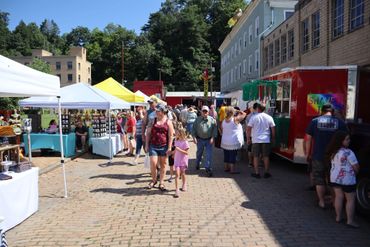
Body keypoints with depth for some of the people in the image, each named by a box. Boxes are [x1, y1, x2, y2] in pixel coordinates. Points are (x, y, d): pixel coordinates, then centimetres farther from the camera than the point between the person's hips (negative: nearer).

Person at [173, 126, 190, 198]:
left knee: (182, 173, 12)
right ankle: (177, 190, -10)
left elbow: (186, 152, -17)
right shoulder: (176, 141, 4)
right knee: (177, 174, -7)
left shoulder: (185, 142, -14)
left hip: (183, 160, -3)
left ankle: (184, 185, 37)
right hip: (177, 160, 3)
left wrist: (179, 149, -25)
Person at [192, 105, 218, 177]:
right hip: (200, 139, 2)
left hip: (208, 140, -1)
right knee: (199, 153, 18)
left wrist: (212, 137, -8)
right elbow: (194, 129, 3)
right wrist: (194, 137, -6)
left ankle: (208, 168, -1)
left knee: (209, 154, -6)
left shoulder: (212, 120, -2)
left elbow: (214, 129, 0)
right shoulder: (198, 119, 1)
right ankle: (198, 163, 43)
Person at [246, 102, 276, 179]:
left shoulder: (254, 117, -6)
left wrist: (248, 138, 4)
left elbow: (248, 129, -6)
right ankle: (266, 173, 16)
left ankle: (256, 173, 10)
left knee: (256, 156, 7)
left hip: (256, 140, -2)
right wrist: (273, 138, 17)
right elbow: (273, 129, 6)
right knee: (266, 156, 10)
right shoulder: (269, 117, 2)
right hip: (266, 140, 2)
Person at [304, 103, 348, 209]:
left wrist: (307, 153, 8)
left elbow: (308, 139, -1)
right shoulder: (340, 123, -2)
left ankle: (322, 202, 18)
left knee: (319, 180, 12)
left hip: (318, 156, -1)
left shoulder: (314, 121, -3)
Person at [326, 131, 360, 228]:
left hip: (334, 178, 7)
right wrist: (355, 172, 9)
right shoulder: (348, 153, -21)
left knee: (339, 197, 15)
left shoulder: (333, 152, 1)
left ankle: (338, 217, 22)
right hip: (347, 179, -6)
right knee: (351, 200, 6)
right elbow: (356, 167, -14)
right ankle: (350, 221, 10)